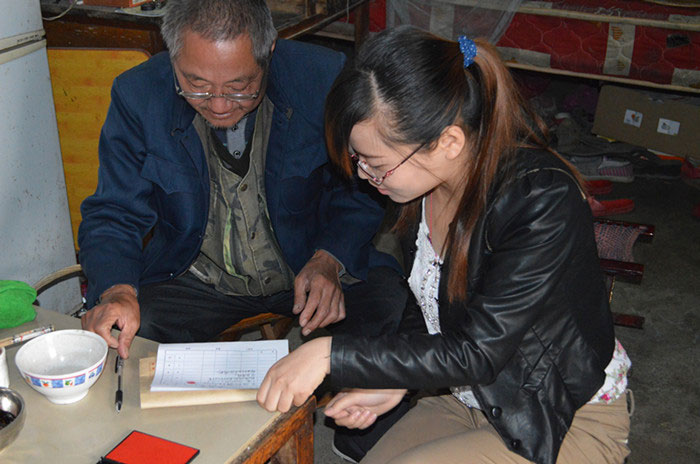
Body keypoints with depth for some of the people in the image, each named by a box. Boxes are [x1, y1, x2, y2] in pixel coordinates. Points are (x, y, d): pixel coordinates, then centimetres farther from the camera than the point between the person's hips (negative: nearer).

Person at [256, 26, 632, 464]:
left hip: (570, 421, -6)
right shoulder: (425, 183, -6)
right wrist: (393, 383, -6)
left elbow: (477, 353, -27)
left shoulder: (545, 201, -28)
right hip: (465, 398, 6)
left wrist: (330, 354, -28)